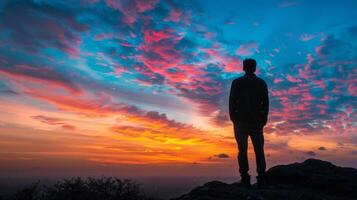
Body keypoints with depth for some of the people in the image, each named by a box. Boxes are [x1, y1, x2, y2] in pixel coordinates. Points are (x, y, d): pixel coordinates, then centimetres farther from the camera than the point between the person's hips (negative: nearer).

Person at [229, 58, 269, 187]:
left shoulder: (237, 82, 2)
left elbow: (232, 101, -3)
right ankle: (261, 179, 0)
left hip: (241, 120, -2)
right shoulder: (262, 83, 9)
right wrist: (264, 119, 10)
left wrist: (233, 118, 3)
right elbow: (266, 102, 5)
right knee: (259, 150, 4)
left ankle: (245, 178, -4)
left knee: (242, 150, -1)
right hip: (256, 121, 2)